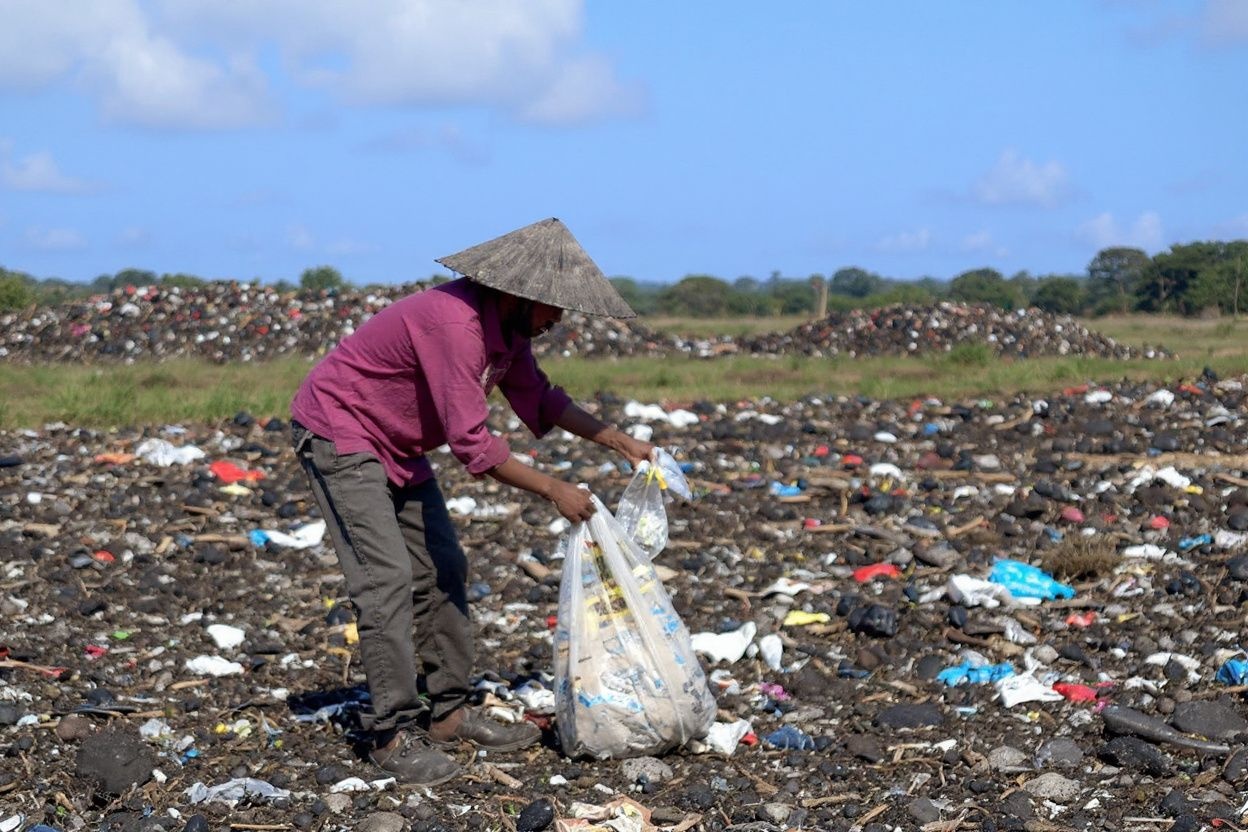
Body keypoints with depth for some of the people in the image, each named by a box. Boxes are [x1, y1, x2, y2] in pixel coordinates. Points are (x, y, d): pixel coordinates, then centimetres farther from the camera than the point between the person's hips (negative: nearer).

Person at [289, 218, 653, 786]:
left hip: (394, 443, 10)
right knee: (387, 578, -16)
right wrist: (555, 491, -22)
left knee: (442, 571, 9)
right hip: (337, 434, -10)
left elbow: (536, 397, 14)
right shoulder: (456, 323, -31)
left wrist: (620, 442, 6)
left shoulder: (507, 323, -1)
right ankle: (392, 733, -12)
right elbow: (473, 446, -30)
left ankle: (449, 713, 15)